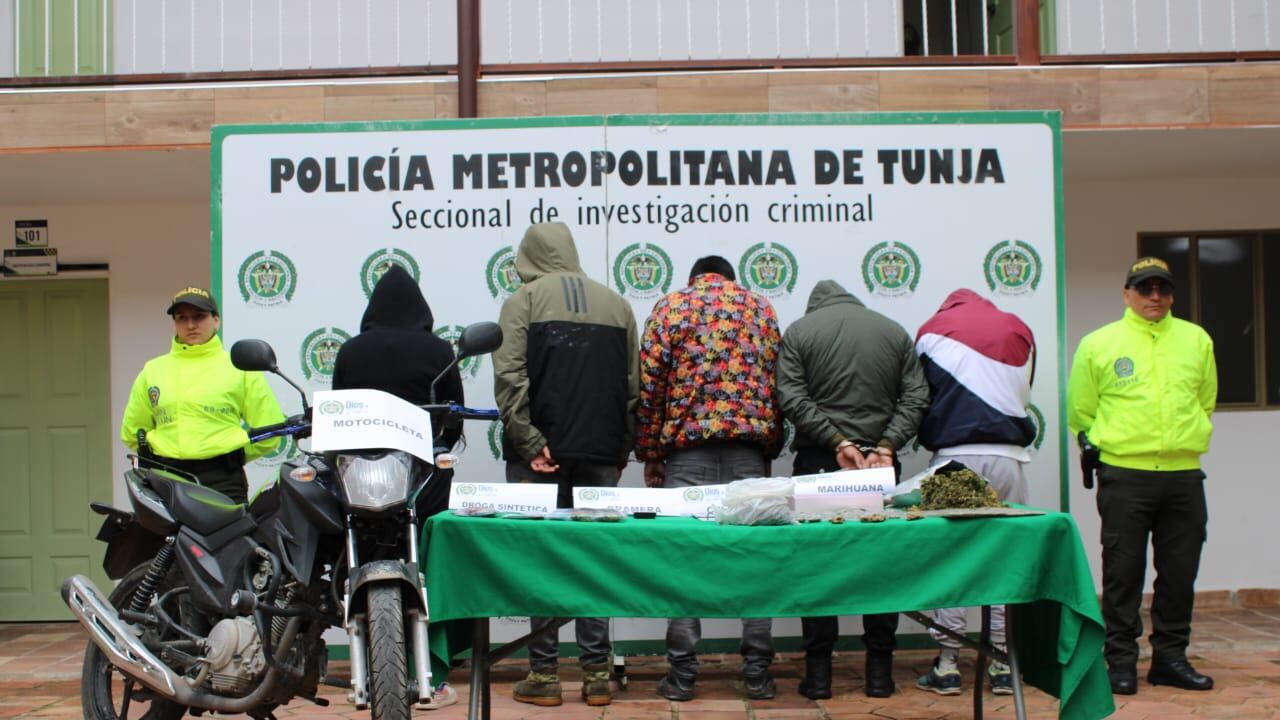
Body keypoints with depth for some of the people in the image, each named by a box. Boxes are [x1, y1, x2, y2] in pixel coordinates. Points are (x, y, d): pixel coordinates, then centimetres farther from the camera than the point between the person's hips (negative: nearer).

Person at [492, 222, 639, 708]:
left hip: (541, 456, -3)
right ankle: (596, 674, 9)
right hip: (602, 456, 3)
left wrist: (529, 443, -11)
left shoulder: (524, 299, 0)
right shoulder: (616, 304, 13)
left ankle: (544, 675, 5)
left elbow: (509, 377, -12)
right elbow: (633, 386, 10)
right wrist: (621, 452, 12)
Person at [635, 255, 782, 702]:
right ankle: (757, 672, 7)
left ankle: (682, 673, 4)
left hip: (687, 446, -2)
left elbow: (650, 385, 1)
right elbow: (777, 385, 13)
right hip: (749, 447, 2)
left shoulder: (671, 306, 8)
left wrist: (649, 455, 7)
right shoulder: (761, 308, 16)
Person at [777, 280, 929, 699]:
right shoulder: (894, 331, 10)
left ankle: (818, 672, 5)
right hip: (881, 465, 2)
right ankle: (880, 671, 12)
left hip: (817, 464, -2)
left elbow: (792, 398, -7)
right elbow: (916, 398, 2)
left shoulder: (799, 330, 3)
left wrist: (837, 442, -10)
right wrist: (887, 445, -7)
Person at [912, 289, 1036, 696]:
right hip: (1007, 457, 1)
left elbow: (921, 398, 12)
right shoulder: (1018, 329, 14)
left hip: (954, 457, -1)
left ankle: (947, 664, 5)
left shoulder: (931, 328, 10)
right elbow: (1023, 396, 17)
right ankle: (1002, 665, 8)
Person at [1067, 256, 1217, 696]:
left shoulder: (1196, 340, 10)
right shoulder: (1098, 344, 1)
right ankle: (1120, 661, 11)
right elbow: (1080, 411, 6)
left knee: (1180, 573, 8)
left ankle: (1170, 656, 21)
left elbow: (1206, 401, 19)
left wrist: (1185, 442, 14)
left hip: (1184, 476, 3)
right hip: (1124, 476, -3)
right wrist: (1109, 445, 8)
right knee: (1123, 572, 2)